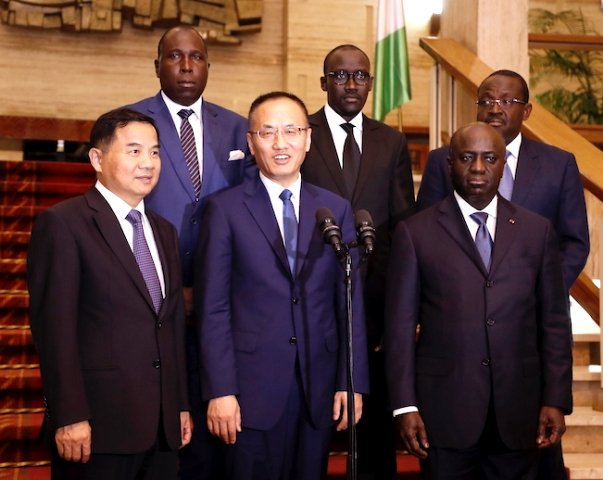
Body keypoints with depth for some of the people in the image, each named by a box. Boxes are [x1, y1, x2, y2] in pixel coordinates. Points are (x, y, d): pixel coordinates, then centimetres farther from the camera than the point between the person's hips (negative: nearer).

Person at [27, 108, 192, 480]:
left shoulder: (165, 232, 16)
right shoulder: (62, 223, -7)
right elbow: (55, 326, -13)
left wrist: (182, 405, 14)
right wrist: (69, 417, -17)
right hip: (99, 424, -6)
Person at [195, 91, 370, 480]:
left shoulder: (337, 210, 8)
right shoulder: (226, 209, -1)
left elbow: (351, 303, 7)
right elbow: (213, 309, -4)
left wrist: (353, 382, 2)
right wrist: (220, 391, -9)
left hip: (320, 388, 3)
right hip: (252, 388, -3)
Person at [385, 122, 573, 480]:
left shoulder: (537, 231, 6)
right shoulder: (416, 233, 0)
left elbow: (554, 322, 7)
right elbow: (401, 325, -1)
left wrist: (556, 400, 1)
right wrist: (405, 406, -5)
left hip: (518, 412, 2)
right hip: (444, 410, -2)